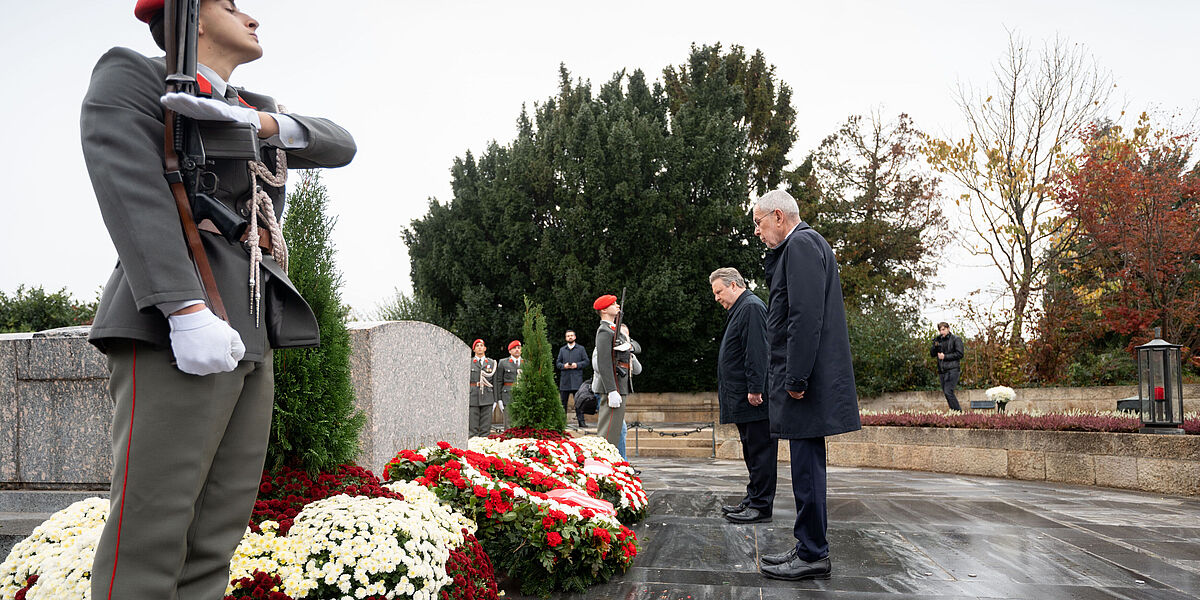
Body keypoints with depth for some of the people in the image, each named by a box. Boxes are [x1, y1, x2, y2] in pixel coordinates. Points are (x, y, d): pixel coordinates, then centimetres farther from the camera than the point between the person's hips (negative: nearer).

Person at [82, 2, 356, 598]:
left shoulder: (260, 111, 26)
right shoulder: (130, 74, 5)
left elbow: (340, 146, 13)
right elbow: (128, 185, -11)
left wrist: (256, 122, -7)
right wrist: (188, 310, -24)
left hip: (249, 336, 8)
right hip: (174, 327, -7)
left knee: (216, 539, 4)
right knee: (150, 537, -11)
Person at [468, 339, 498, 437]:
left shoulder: (492, 363, 11)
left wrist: (495, 400, 4)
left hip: (487, 397, 1)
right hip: (473, 396, -1)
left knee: (486, 424, 1)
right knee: (473, 424, -2)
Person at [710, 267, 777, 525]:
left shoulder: (751, 307, -11)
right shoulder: (739, 310, 21)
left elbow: (757, 351, -20)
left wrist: (755, 388, -23)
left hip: (753, 398, -11)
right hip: (743, 399, 11)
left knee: (760, 450, -6)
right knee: (752, 451, 14)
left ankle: (761, 506, -3)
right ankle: (752, 500, 22)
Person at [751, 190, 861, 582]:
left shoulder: (801, 244, -11)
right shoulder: (797, 247, 21)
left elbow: (806, 315, -21)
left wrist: (796, 379, -22)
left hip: (807, 381, -11)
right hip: (805, 379, 11)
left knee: (806, 466, -5)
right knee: (806, 465, 14)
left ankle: (814, 557, 2)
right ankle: (808, 547, 22)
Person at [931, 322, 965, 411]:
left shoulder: (955, 339, 0)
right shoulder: (938, 340, 16)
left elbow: (960, 354, -7)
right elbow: (932, 354, 12)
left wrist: (945, 356, -11)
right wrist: (936, 345, -6)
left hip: (952, 370, -6)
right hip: (941, 371, 6)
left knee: (948, 392, -18)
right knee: (946, 393, 5)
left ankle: (958, 411, -13)